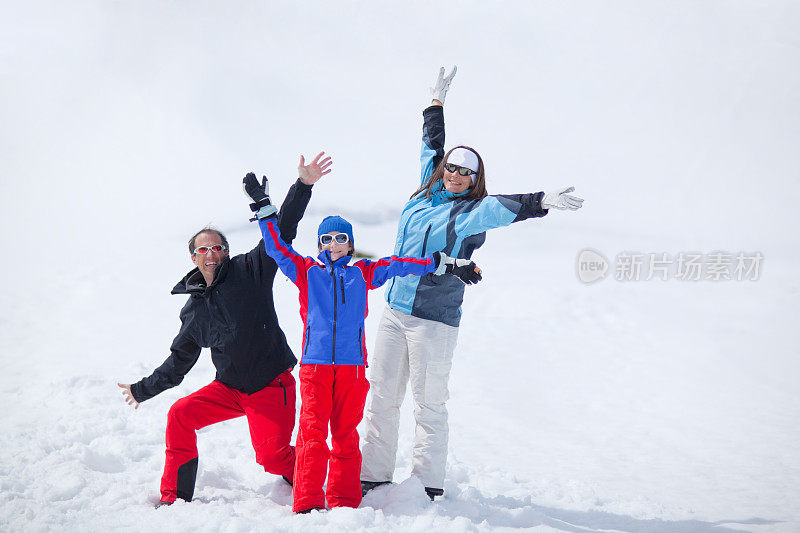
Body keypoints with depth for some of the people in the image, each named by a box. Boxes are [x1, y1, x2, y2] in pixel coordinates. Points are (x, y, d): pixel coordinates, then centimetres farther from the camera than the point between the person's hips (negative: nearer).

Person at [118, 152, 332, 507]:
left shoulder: (249, 272, -5)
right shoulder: (194, 310, 9)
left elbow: (281, 233, -14)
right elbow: (178, 362, 20)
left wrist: (303, 186, -25)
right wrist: (143, 390, 23)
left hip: (272, 387, -5)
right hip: (229, 388, 5)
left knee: (272, 457, -17)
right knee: (180, 415, -7)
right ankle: (174, 497, 5)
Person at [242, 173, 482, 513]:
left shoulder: (363, 273, 16)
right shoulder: (305, 271, 15)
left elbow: (401, 265, 16)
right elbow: (276, 246, 13)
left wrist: (449, 265, 16)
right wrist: (262, 205, 6)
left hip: (351, 364, 1)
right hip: (314, 363, -1)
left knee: (345, 434, 3)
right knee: (312, 433, -9)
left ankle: (345, 503, 7)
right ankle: (308, 503, -8)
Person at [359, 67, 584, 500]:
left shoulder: (473, 211, -4)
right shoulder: (427, 193, 12)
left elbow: (506, 207, -23)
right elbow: (432, 144, 25)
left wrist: (540, 202, -41)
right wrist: (437, 102, 33)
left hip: (434, 319, -6)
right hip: (394, 311, 6)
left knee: (429, 404, -1)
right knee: (382, 397, 9)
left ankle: (428, 486, 8)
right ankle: (372, 476, 18)